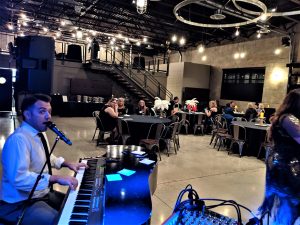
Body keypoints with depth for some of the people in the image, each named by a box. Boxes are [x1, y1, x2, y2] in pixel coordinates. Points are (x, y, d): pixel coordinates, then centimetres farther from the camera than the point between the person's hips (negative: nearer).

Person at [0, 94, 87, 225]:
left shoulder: (40, 133, 5)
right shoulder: (19, 139, -25)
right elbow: (19, 178, -33)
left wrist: (67, 164, 9)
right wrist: (56, 178, -33)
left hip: (42, 194, 9)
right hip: (21, 204, -9)